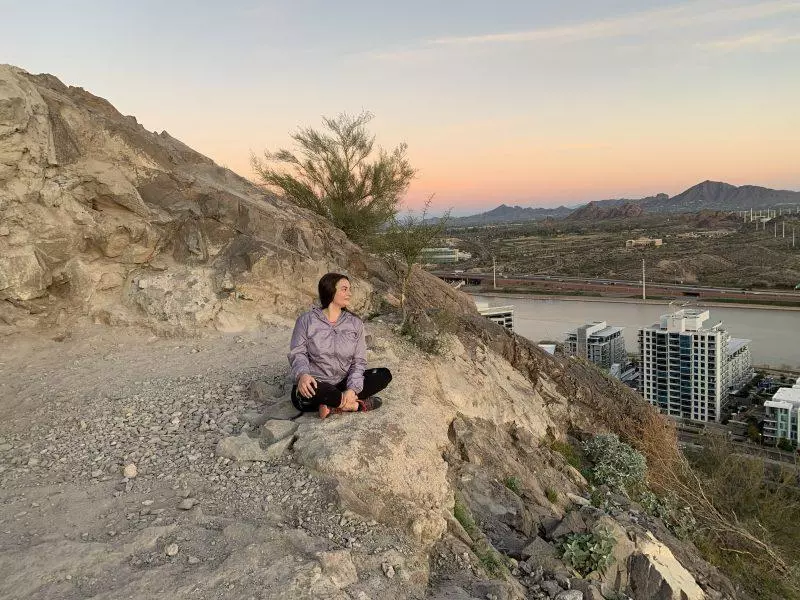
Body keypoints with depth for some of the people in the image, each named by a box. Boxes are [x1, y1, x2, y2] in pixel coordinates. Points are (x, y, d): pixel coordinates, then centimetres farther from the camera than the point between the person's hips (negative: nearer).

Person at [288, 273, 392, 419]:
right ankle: (356, 404, -18)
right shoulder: (306, 320, -2)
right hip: (317, 384, -3)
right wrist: (302, 374, -30)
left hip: (344, 383, 4)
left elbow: (359, 360, -1)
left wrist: (352, 389, -19)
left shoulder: (355, 323, 3)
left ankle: (333, 406, -20)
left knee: (384, 375, -13)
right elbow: (298, 353, -6)